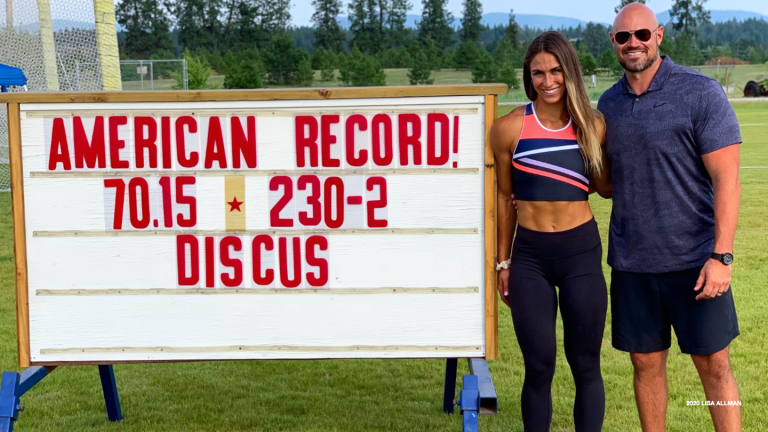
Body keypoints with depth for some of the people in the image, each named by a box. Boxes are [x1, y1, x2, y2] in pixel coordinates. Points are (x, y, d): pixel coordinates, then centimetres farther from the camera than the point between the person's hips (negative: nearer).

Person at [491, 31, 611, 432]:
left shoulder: (592, 125, 0)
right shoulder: (509, 128, -4)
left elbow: (607, 188, 12)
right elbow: (505, 197, 6)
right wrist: (503, 262, 9)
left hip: (581, 252, 1)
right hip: (529, 255, -1)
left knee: (585, 365, 8)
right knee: (539, 367, 5)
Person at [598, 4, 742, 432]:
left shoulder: (701, 93, -8)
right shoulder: (609, 103, 7)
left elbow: (727, 178, -11)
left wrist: (721, 256, -18)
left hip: (694, 260, -4)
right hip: (632, 262, 4)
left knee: (714, 363, 2)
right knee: (647, 362, 11)